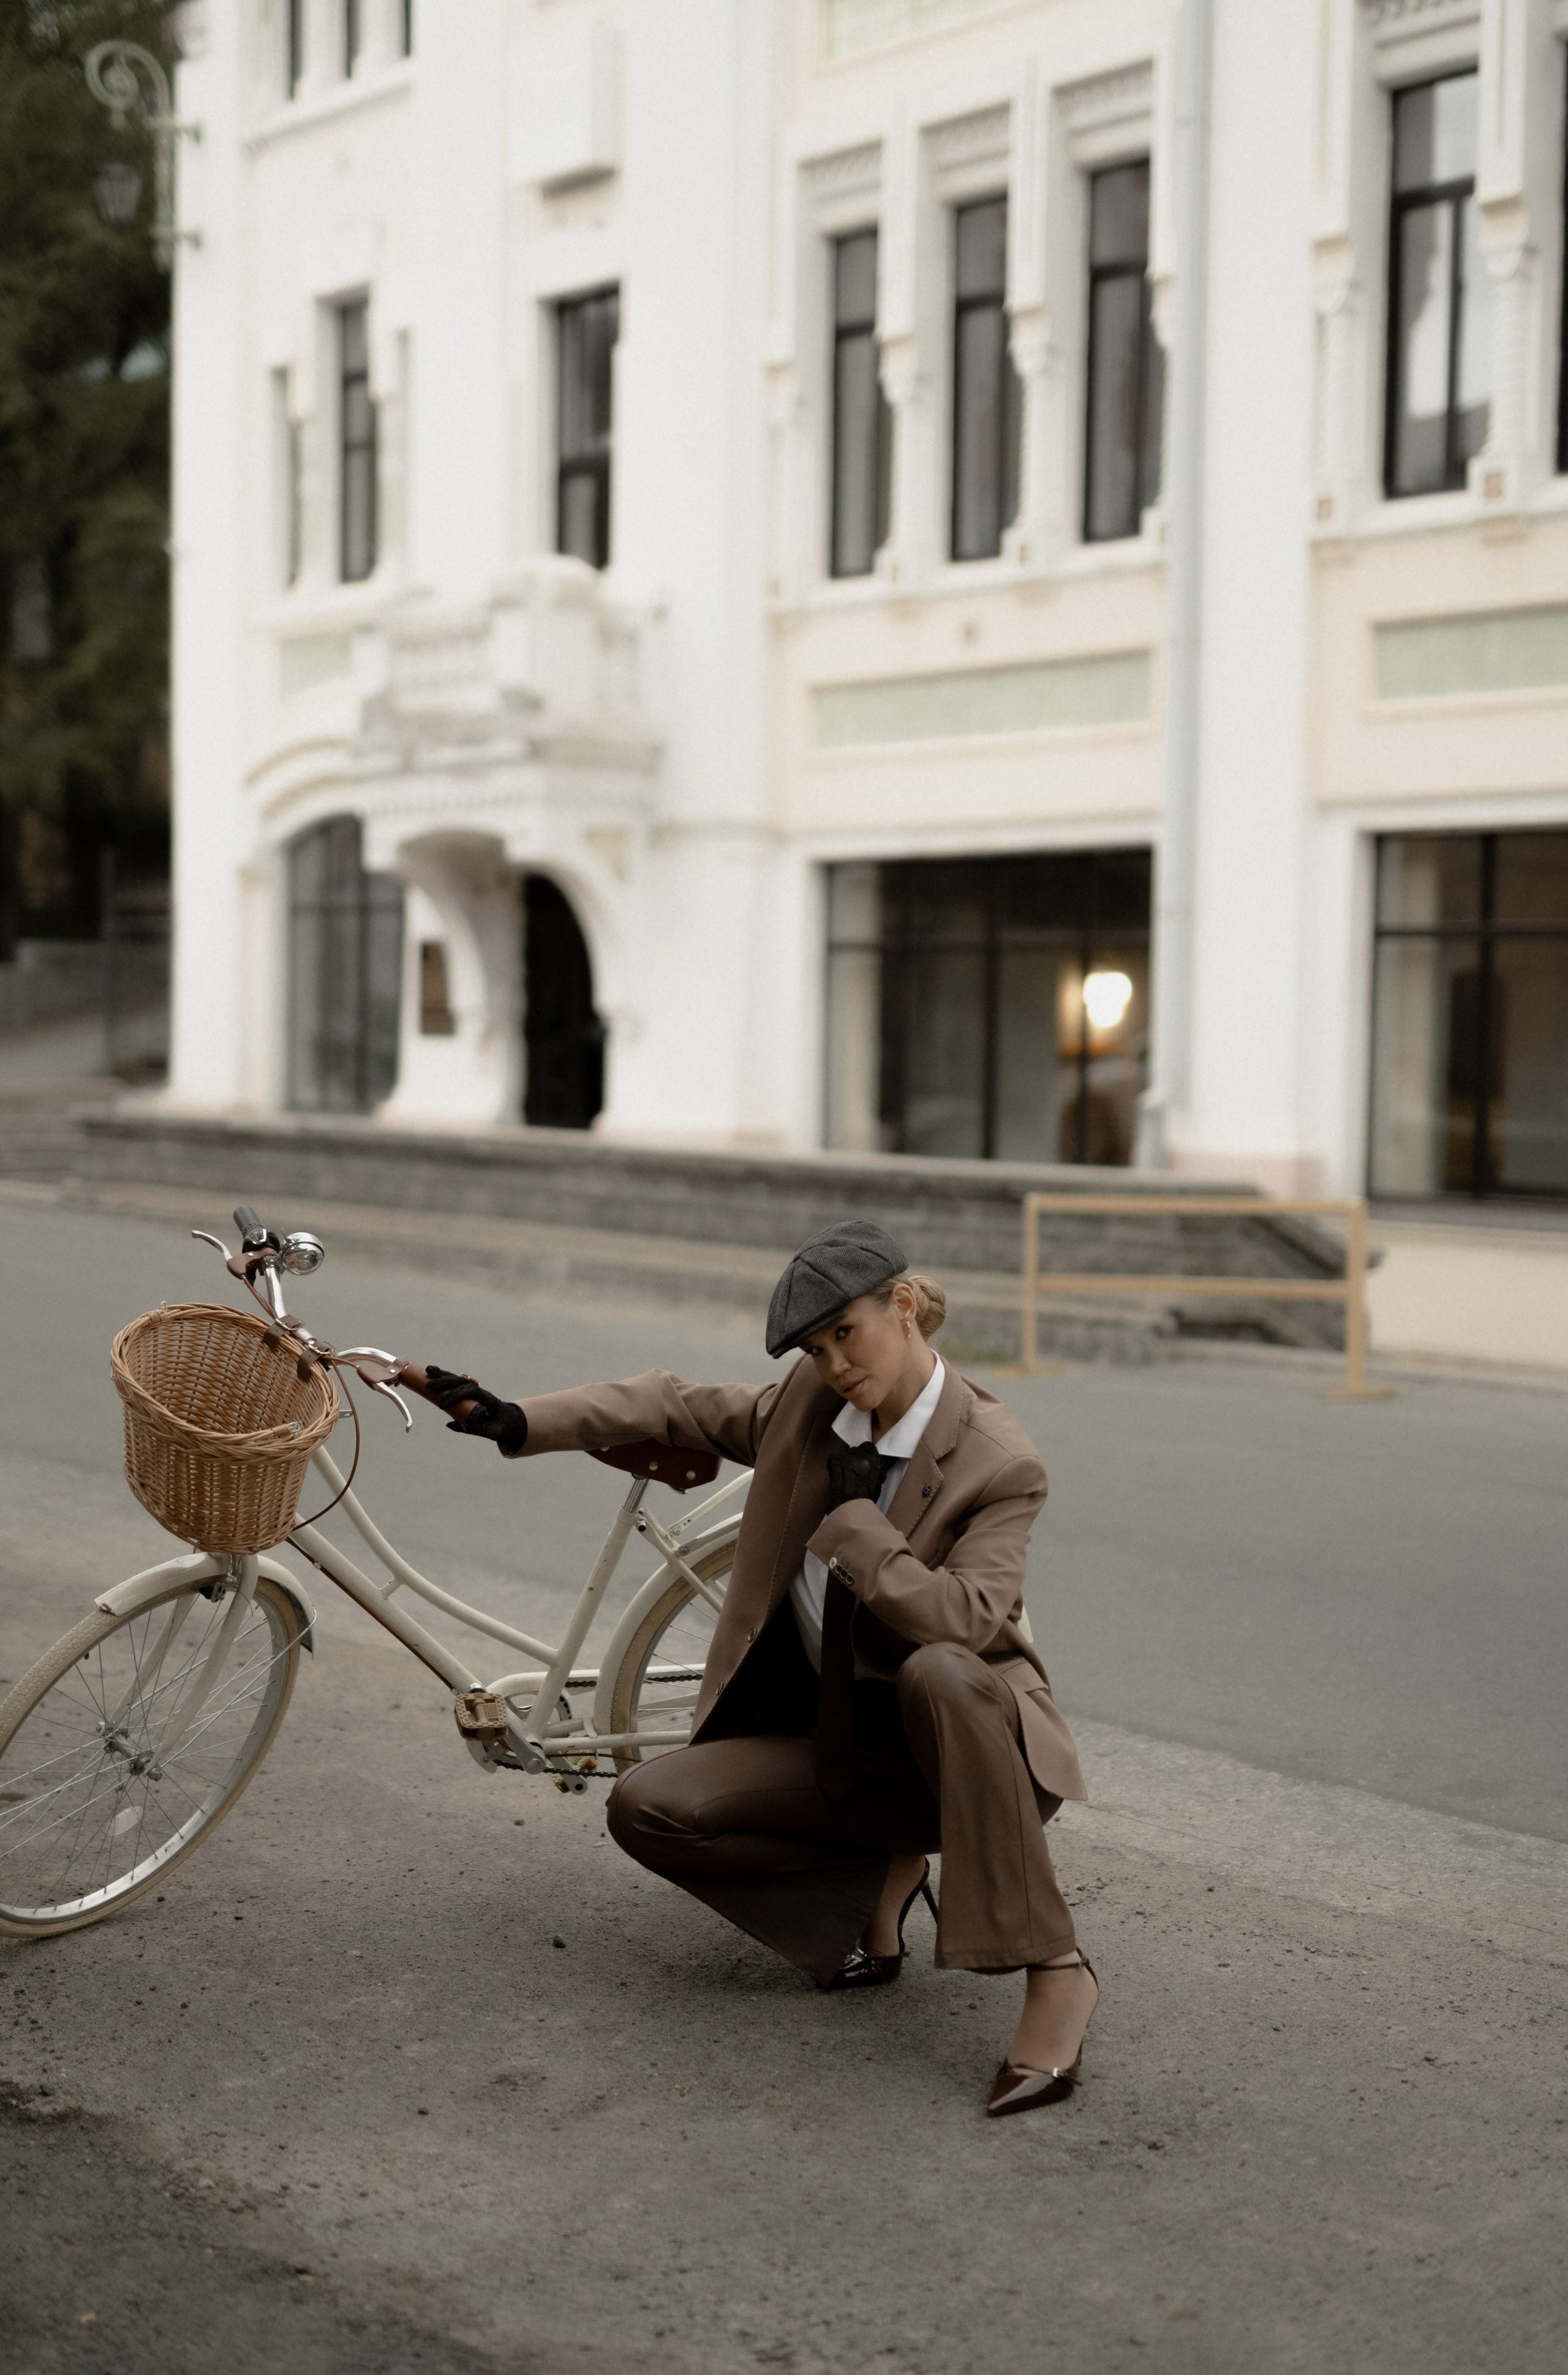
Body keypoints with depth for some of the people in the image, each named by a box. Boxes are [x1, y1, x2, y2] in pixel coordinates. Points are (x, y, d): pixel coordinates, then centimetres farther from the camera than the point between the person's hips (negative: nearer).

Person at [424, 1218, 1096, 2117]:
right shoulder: (811, 1402, 0)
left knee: (939, 1672, -42)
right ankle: (877, 1877, 5)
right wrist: (522, 1423, 3)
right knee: (646, 1807, -14)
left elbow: (966, 1620, -31)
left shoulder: (1001, 1463, -17)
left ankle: (1055, 1967, -29)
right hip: (839, 1746, 6)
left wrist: (848, 1517, -24)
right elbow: (682, 1407, 12)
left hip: (960, 1743, -5)